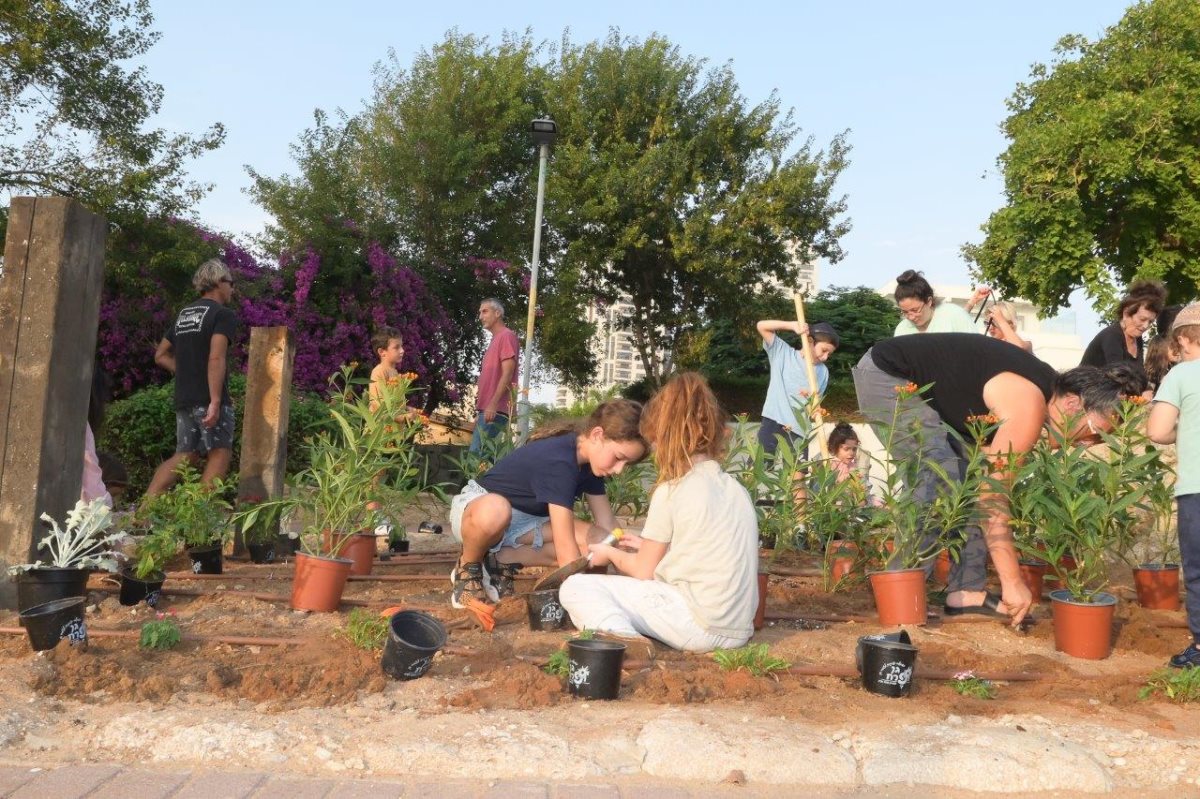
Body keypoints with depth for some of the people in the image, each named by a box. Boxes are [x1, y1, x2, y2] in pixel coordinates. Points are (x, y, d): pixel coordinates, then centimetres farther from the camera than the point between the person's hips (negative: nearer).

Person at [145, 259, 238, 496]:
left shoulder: (184, 314, 18)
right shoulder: (223, 314, -7)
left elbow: (161, 355, 21)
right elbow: (216, 358, -20)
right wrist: (215, 401, -23)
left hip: (183, 399, 8)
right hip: (208, 398, -7)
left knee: (185, 456, 11)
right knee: (220, 453, 1)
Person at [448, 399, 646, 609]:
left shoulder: (588, 461, -7)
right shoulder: (558, 462, -34)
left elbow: (607, 526, -1)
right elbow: (566, 549, -38)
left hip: (525, 521, 8)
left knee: (598, 543, -14)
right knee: (495, 510, -46)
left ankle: (500, 560, -3)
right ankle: (468, 567, -11)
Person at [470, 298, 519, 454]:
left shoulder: (507, 336, -6)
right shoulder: (495, 340, 23)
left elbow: (507, 374, -16)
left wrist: (493, 404, -22)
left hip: (495, 411, -10)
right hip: (485, 410, 10)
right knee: (476, 453, 9)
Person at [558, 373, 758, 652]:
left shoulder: (672, 490, -8)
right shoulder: (736, 488, 12)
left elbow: (643, 572, 0)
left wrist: (611, 553, 19)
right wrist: (651, 547, 27)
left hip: (699, 626, -8)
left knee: (575, 588, 0)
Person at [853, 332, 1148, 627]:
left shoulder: (1045, 384, 1)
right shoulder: (1028, 409, -27)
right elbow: (992, 500, -27)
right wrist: (1013, 582, -23)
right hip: (885, 377, -10)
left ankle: (967, 591, 3)